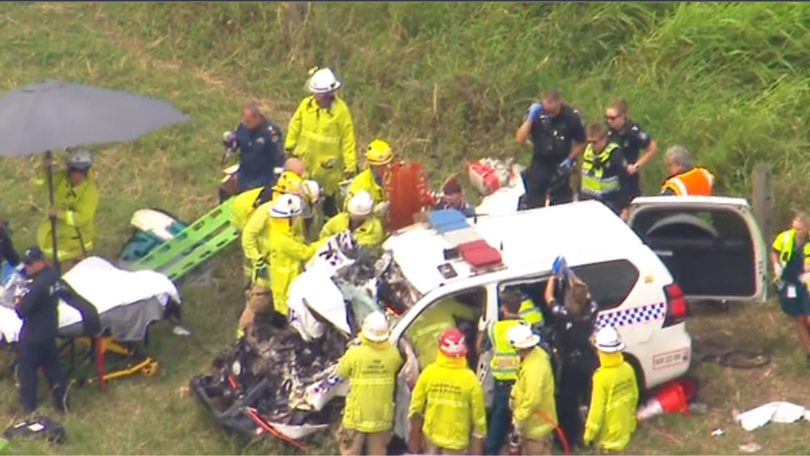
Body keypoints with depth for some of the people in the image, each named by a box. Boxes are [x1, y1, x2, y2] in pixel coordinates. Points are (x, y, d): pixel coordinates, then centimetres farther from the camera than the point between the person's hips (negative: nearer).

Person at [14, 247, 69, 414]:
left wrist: (18, 304, -7)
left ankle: (28, 404, 21)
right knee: (52, 365, 21)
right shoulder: (53, 275, -4)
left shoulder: (37, 285, -31)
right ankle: (62, 399, 27)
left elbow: (23, 310, -28)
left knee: (26, 369, 9)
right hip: (50, 330, 8)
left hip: (34, 334, -8)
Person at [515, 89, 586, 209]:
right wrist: (530, 119, -25)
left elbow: (580, 143, 0)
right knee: (530, 206, 5)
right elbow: (520, 140, -15)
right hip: (539, 165, 1)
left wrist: (570, 159, -13)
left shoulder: (571, 116, -13)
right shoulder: (536, 113, -10)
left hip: (560, 167, -1)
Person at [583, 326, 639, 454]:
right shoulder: (628, 369, -8)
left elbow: (597, 409, -23)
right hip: (623, 429, 7)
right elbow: (634, 397, 5)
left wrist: (589, 433, -10)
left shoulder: (602, 377, -29)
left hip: (607, 433, -7)